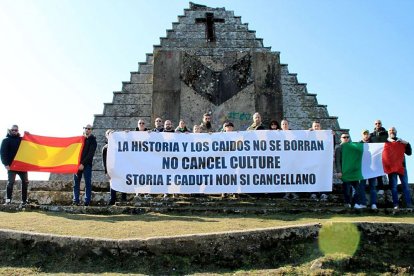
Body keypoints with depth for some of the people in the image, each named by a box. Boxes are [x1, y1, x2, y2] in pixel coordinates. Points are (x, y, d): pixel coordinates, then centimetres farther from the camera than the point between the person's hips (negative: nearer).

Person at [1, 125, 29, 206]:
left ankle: (24, 200, 7)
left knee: (25, 182, 2)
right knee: (11, 182, -9)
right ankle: (8, 200, 0)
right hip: (12, 165, -4)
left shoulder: (21, 139, 16)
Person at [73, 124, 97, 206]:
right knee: (76, 182, 3)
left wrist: (83, 164, -13)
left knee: (88, 183, -3)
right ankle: (75, 201, 8)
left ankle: (87, 201, -1)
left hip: (87, 165, -4)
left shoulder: (93, 140, 2)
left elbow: (90, 154, -6)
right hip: (77, 164, 4)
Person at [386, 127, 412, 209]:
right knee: (393, 186, -3)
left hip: (402, 165, 2)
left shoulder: (401, 142, 18)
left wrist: (407, 144, -5)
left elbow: (409, 152, 9)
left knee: (405, 185, -2)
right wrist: (388, 140, -10)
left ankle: (409, 204, -2)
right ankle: (395, 204, -3)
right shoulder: (386, 142, 12)